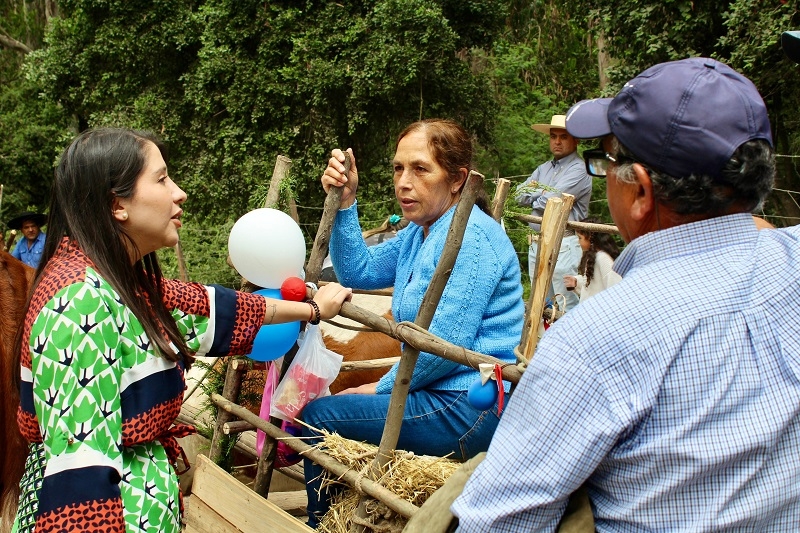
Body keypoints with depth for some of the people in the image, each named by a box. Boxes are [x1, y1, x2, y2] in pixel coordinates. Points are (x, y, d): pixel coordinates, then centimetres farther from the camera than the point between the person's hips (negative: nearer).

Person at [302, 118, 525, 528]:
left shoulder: (469, 236, -19)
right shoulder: (420, 232, 13)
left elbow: (447, 344, -23)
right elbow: (358, 271, 12)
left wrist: (383, 388, -10)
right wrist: (345, 202, 0)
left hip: (473, 407, -10)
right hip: (446, 395, 10)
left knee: (317, 417, -9)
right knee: (326, 405, 20)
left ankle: (321, 522, 12)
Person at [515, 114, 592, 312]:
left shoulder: (578, 170, -9)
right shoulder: (543, 168, 18)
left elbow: (550, 201, -17)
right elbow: (519, 194, 9)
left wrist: (533, 195, 3)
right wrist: (543, 192, -6)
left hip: (563, 245, -8)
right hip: (537, 242, 8)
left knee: (566, 306, -5)